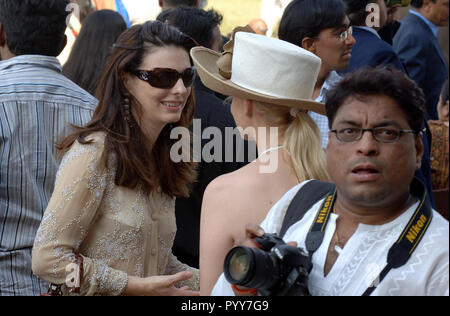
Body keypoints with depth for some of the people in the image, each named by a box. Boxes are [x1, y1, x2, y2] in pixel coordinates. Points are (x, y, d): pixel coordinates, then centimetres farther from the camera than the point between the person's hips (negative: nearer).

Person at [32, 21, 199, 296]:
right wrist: (138, 286, -24)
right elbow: (47, 258, -23)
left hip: (150, 291, 7)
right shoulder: (94, 152, -20)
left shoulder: (165, 157, 3)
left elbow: (158, 259, 8)